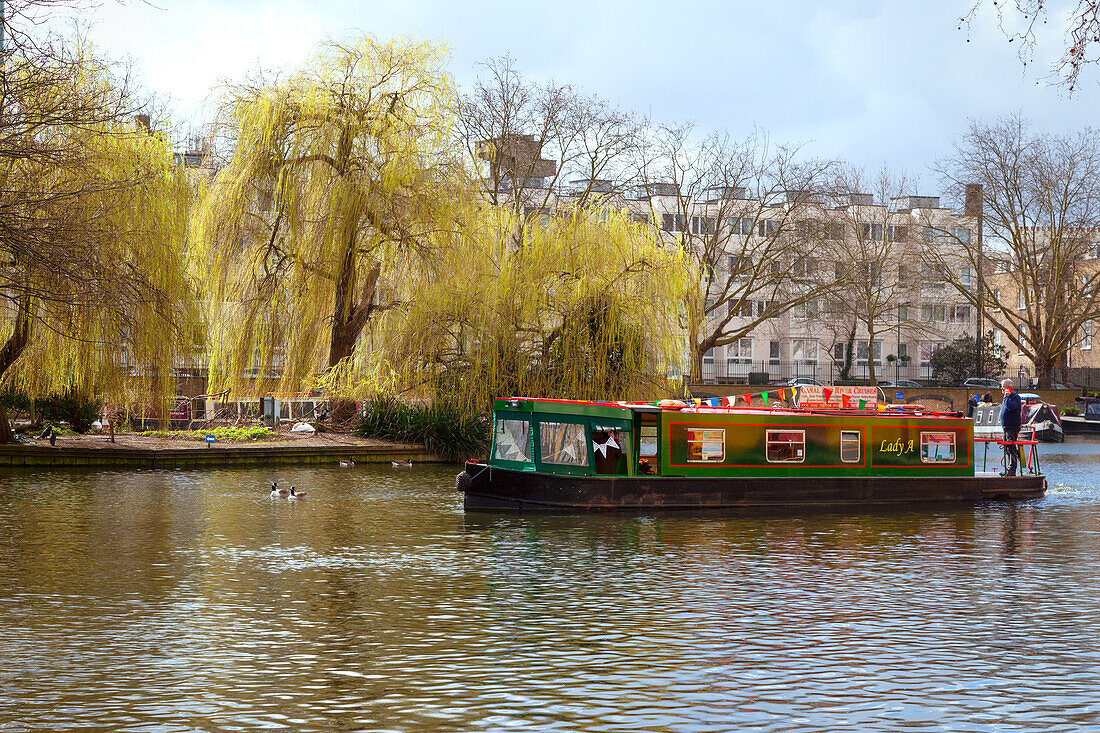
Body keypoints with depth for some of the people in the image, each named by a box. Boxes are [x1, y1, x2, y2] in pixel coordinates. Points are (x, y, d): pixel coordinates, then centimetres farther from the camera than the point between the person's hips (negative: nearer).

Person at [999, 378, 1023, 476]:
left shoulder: (1015, 397, -11)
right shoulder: (1007, 397, 19)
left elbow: (1011, 407, -27)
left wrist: (1006, 397, -19)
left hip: (1012, 427, -10)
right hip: (1006, 427, 10)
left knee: (1011, 448, -10)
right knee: (1007, 449, 12)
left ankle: (1011, 470, -9)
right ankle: (1008, 470, 17)